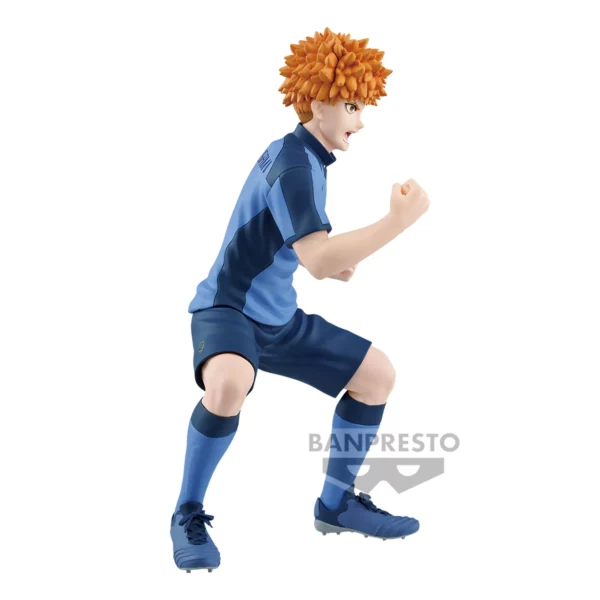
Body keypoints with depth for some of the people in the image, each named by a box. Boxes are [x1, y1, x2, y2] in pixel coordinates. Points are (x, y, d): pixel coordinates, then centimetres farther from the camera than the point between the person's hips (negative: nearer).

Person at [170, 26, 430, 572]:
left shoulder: (304, 157, 9)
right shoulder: (293, 167, -22)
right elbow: (316, 259, -35)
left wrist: (334, 267, 2)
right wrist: (400, 220, -35)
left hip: (279, 319, 10)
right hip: (227, 312, -10)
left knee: (378, 373, 6)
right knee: (230, 383, -41)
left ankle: (336, 503, 19)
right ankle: (189, 515, -18)